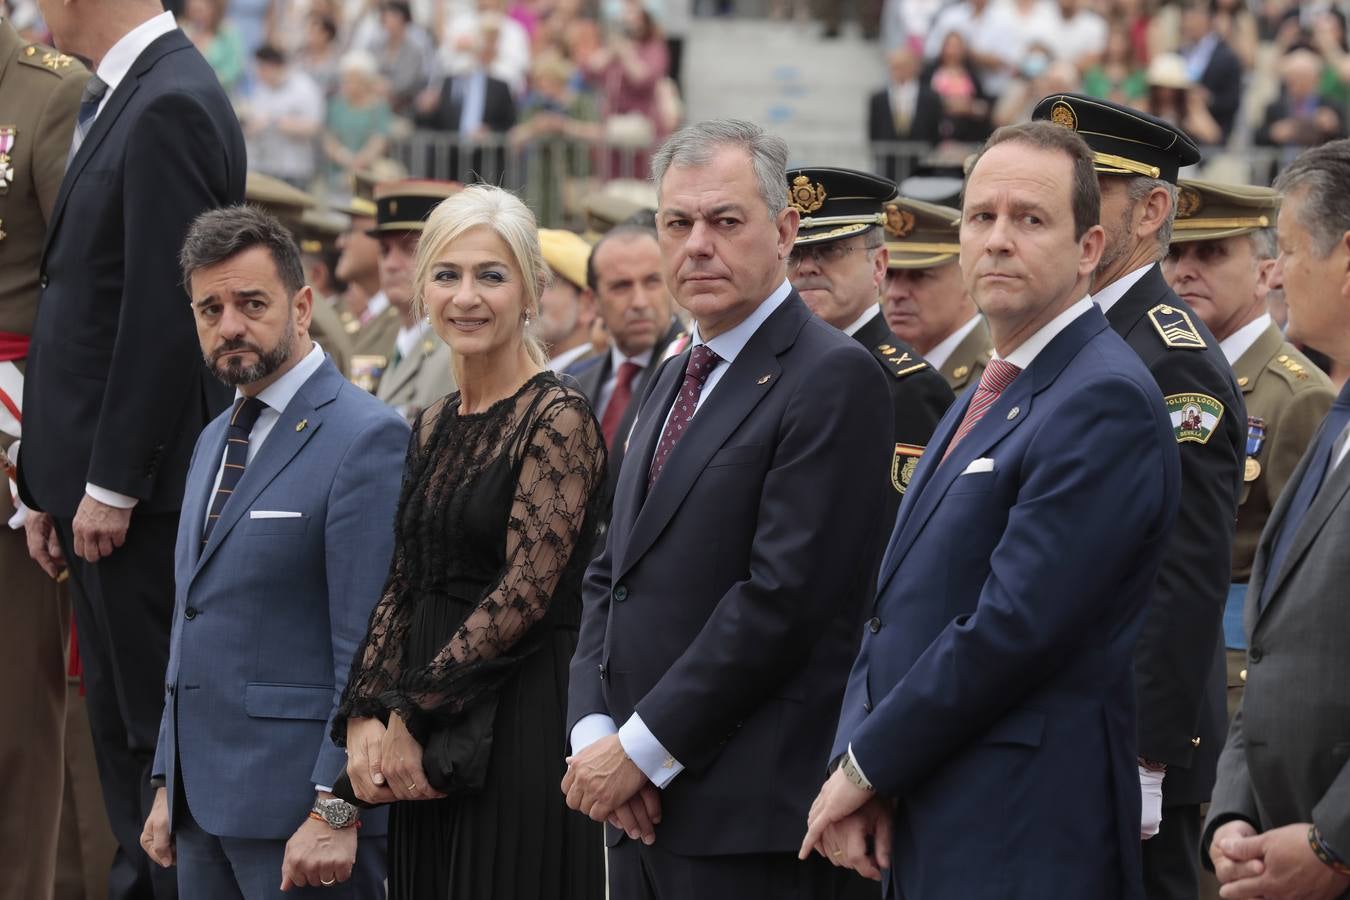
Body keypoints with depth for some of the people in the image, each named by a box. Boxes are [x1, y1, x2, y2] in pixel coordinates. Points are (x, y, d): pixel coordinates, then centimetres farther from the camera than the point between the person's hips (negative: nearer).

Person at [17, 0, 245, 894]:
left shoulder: (170, 108, -17)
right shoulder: (113, 102, 14)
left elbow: (164, 311, -20)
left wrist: (111, 485, -18)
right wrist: (53, 483, 14)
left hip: (144, 487, -10)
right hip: (101, 481, 10)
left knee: (159, 727, -4)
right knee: (120, 722, 14)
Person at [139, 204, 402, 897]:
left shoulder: (365, 439, -10)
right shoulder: (214, 441, 18)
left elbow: (369, 649, -15)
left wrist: (336, 812, -19)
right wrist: (169, 786, 17)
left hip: (298, 808, -8)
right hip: (204, 801, 8)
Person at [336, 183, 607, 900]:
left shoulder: (558, 419, -9)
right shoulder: (433, 429, 14)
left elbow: (527, 591, -15)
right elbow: (401, 587, 12)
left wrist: (409, 714, -12)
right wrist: (364, 720, -3)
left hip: (523, 726, -7)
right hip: (428, 744, 7)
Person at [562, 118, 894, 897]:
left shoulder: (834, 379, -10)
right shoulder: (678, 379, 18)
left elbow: (784, 597, -17)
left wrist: (642, 751, -15)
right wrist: (593, 732, 0)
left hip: (752, 815, -8)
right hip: (644, 808, 8)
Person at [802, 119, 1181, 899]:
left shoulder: (1105, 401, -13)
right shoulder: (989, 396, 18)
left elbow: (1016, 626, -20)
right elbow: (897, 612, 15)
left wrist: (868, 765, -11)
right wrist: (858, 767, -1)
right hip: (924, 832, 9)